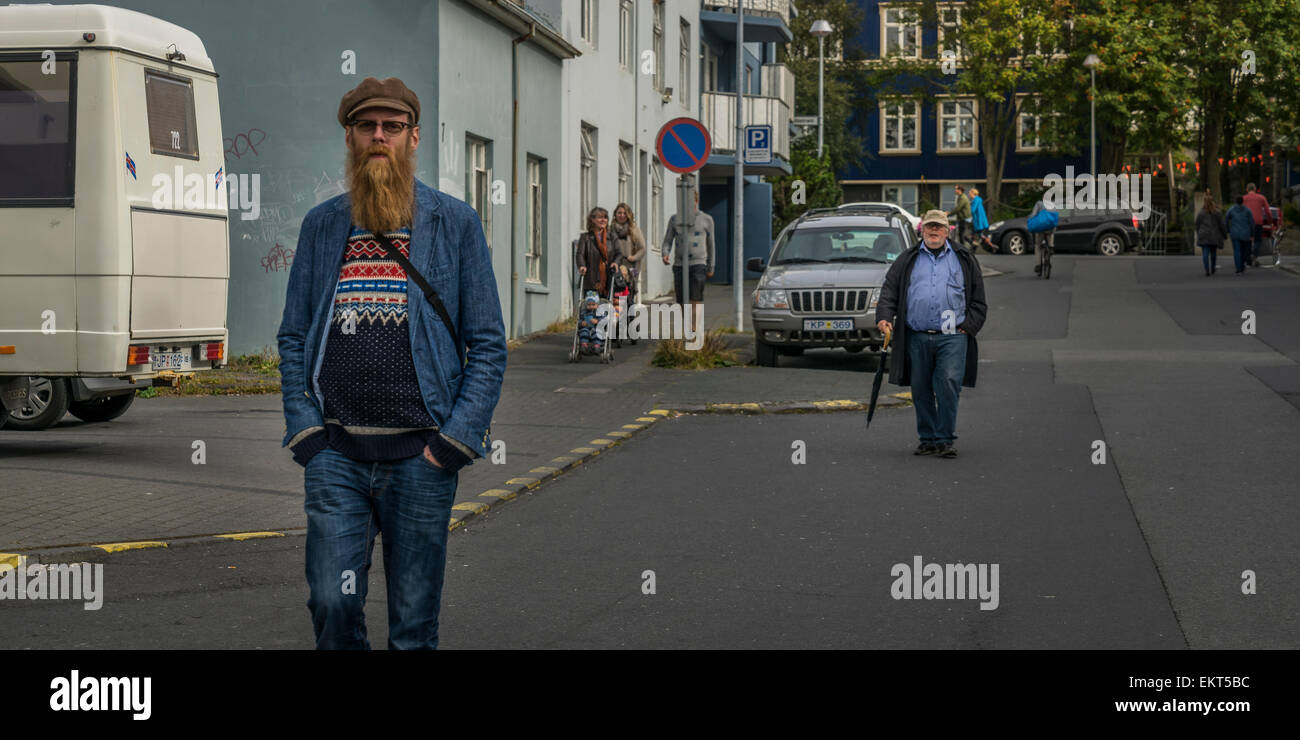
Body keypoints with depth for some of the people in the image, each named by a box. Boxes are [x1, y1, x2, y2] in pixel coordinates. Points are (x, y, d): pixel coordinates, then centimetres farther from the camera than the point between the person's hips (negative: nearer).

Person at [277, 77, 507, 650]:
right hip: (335, 453, 1)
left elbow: (488, 345, 3)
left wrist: (456, 440, -7)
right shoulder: (321, 226, 11)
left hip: (419, 454, -1)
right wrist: (305, 430, 0)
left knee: (414, 623, 3)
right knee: (333, 603, -7)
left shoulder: (454, 224, 4)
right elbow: (293, 338, 13)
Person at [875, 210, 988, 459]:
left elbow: (978, 299, 12)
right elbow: (889, 291, 9)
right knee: (921, 391, 5)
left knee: (948, 385, -12)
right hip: (916, 338, 2)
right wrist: (884, 317, -8)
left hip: (952, 337, -2)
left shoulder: (964, 259, 12)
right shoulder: (907, 261, 14)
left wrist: (969, 326, 0)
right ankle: (928, 439, 16)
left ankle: (945, 439, -7)